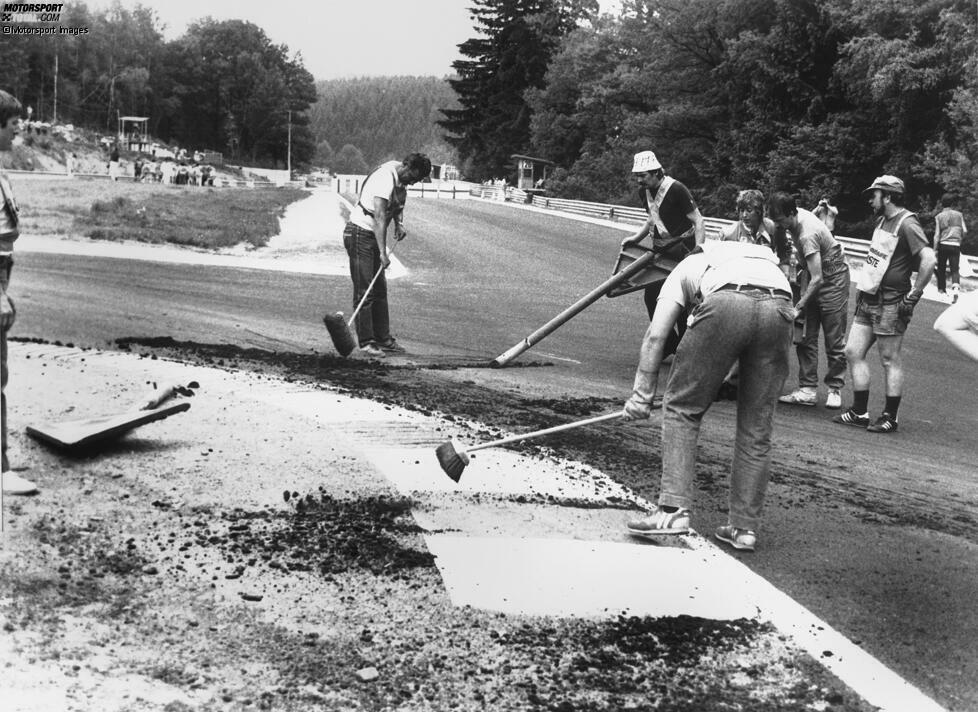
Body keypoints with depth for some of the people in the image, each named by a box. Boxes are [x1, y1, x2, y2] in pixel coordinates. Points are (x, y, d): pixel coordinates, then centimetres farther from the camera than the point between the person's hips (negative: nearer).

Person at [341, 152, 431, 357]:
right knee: (364, 292, -8)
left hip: (374, 235, 10)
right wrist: (383, 253, -32)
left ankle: (383, 339, 16)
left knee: (380, 290, 11)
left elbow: (398, 204, 18)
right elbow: (380, 217, -30)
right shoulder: (385, 178, -25)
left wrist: (399, 223, -2)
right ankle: (366, 342, -5)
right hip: (360, 234, -10)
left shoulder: (401, 178, 4)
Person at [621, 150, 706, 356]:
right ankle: (667, 345, 17)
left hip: (683, 248, -7)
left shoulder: (676, 190, -19)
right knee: (651, 295, 2)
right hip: (660, 248, 7)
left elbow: (698, 220, -19)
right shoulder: (644, 192, 4)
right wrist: (636, 238, 8)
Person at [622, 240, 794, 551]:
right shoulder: (765, 256, 44)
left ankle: (674, 508, 1)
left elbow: (655, 336, 21)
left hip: (726, 304, -3)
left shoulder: (688, 266, 34)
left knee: (681, 408, 11)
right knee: (757, 428, 14)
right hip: (780, 307, 3)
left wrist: (641, 394, 22)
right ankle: (744, 527, 16)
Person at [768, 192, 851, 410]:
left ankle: (835, 389, 7)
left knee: (834, 338, -2)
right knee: (806, 335, 0)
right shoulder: (796, 216, -8)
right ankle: (808, 388, 0)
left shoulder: (808, 235, -33)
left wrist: (799, 307, -31)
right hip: (811, 273, 8)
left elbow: (817, 279, -33)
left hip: (832, 277, -8)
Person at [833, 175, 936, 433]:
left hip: (890, 303, -9)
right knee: (853, 352, 8)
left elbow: (929, 259, -25)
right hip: (868, 299, 9)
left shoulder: (906, 224, -15)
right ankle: (859, 412, 16)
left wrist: (913, 295, -21)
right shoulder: (883, 220, 14)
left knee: (890, 360, -1)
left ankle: (890, 417, 8)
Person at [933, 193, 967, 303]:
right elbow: (965, 231, 2)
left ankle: (942, 290, 18)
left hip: (943, 245, 0)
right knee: (955, 270, 1)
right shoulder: (959, 215, 4)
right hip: (956, 245, 0)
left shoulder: (939, 216, 1)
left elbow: (937, 235, -3)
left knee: (941, 269, 14)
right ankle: (956, 287, -23)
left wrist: (935, 249, 0)